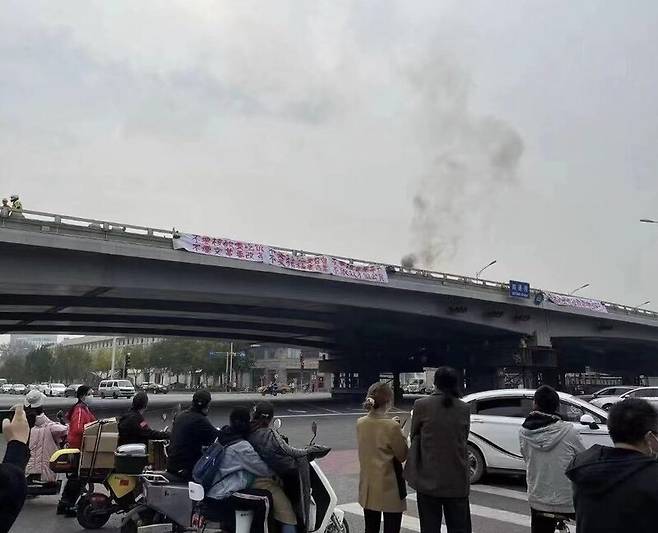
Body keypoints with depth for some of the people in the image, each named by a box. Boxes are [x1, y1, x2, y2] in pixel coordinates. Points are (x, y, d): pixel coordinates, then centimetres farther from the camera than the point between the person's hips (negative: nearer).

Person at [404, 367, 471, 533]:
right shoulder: (464, 409, -2)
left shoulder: (421, 405, -9)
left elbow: (414, 437, 3)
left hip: (428, 481, -2)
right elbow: (464, 439, 7)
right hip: (458, 482, 2)